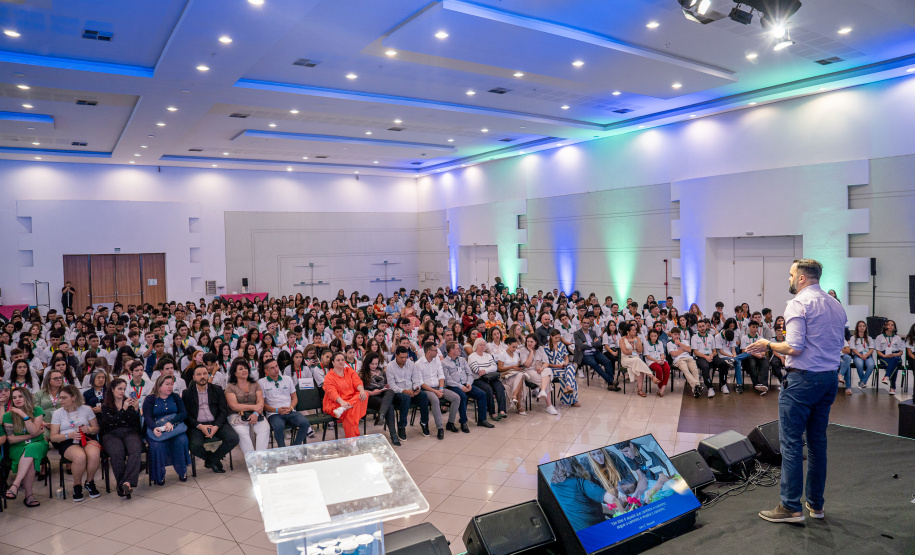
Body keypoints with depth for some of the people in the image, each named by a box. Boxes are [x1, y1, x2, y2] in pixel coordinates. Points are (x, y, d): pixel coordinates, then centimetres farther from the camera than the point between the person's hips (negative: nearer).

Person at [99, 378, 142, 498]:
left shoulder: (129, 403, 21)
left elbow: (136, 423, 9)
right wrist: (123, 409, -13)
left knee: (135, 450, -34)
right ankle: (121, 482, -33)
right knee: (117, 452, -36)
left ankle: (127, 482, -47)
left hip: (130, 432, 1)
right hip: (111, 434, -1)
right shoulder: (106, 406, 17)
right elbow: (108, 422, -3)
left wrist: (136, 409, -8)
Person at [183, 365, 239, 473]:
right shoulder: (187, 393, 9)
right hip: (197, 426, -1)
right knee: (194, 446, -31)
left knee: (234, 438, -23)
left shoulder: (217, 390, 12)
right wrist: (200, 426, -15)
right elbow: (186, 415, 2)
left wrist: (216, 426, -13)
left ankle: (211, 460, 0)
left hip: (217, 423, 2)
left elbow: (224, 411, 5)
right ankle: (215, 461, 0)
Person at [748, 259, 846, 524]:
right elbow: (840, 343, 19)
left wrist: (768, 345, -5)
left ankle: (791, 507, 1)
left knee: (791, 442, -2)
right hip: (830, 377, 9)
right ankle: (816, 504, 24)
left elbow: (794, 348, -20)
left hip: (803, 378, -9)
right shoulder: (836, 305, 12)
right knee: (818, 440, 16)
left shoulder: (798, 303, -14)